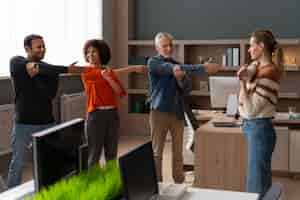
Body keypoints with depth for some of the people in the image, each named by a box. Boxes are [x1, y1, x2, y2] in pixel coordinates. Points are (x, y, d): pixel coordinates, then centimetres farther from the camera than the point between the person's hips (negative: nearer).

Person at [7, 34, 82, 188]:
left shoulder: (49, 70, 3)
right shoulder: (16, 62, -6)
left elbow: (51, 94, -10)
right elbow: (36, 67, -23)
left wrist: (35, 74, -21)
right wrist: (66, 69, -30)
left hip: (47, 122, 3)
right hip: (24, 123, -3)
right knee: (18, 164, 4)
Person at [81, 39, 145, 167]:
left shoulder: (110, 72, 12)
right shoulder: (86, 72, -3)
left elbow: (120, 93, 0)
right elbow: (115, 73, -9)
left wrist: (108, 78, -12)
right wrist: (134, 68, -10)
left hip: (112, 114, 5)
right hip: (96, 115, -5)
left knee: (112, 153, 8)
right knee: (94, 154, -3)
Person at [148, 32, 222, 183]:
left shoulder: (177, 64, 12)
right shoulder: (154, 62, -7)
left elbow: (187, 90, 8)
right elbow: (173, 69, -23)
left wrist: (181, 79, -16)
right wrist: (203, 68, -32)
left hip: (178, 112, 5)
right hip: (160, 111, -5)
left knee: (178, 152, 9)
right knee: (157, 152, 1)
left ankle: (179, 184, 17)